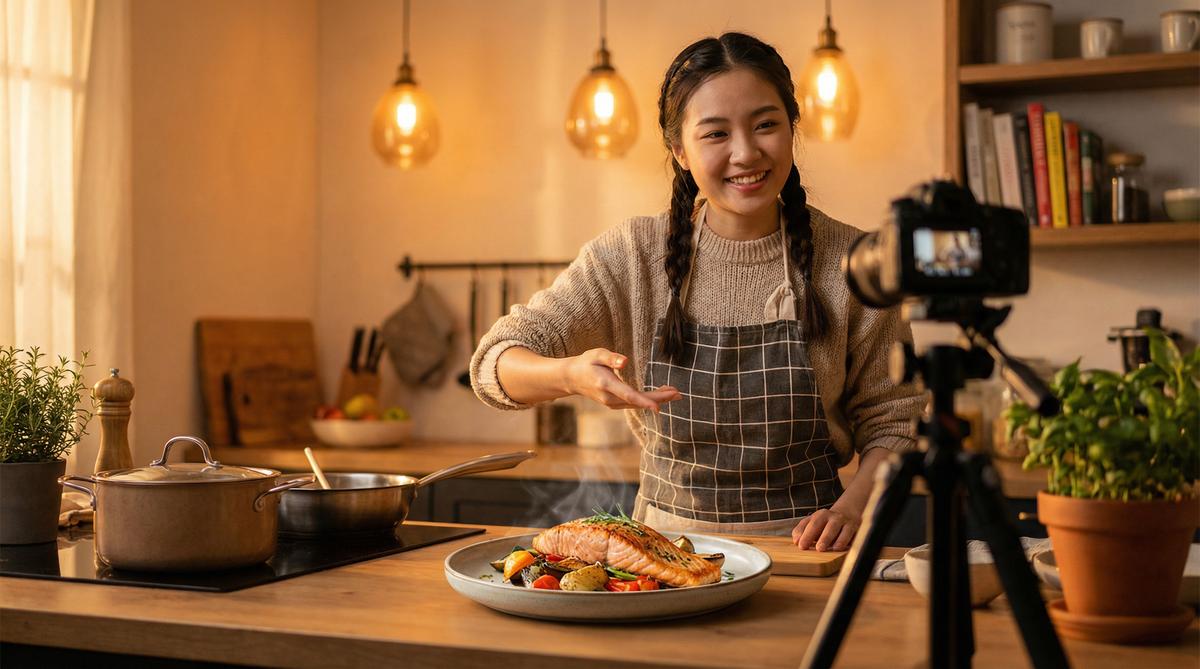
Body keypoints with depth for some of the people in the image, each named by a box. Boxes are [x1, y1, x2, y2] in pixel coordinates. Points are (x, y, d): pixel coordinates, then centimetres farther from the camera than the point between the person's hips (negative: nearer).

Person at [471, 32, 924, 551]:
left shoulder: (851, 263, -2)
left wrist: (852, 506, -14)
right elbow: (496, 363, -5)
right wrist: (572, 374, -27)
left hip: (800, 547, 0)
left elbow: (894, 422, 6)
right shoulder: (631, 255, -1)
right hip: (664, 543, 1)